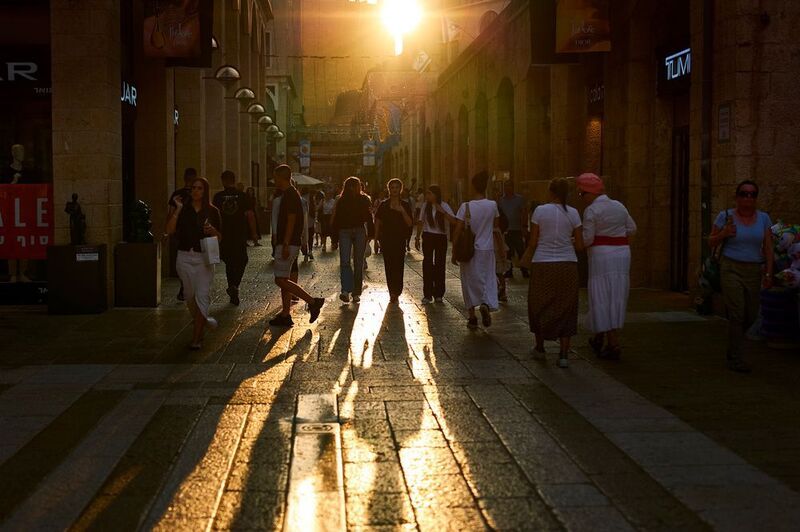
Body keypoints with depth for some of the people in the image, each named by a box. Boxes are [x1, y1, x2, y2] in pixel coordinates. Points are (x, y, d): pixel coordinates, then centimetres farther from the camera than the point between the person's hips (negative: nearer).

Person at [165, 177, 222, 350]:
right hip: (185, 257, 2)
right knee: (190, 295, 12)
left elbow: (219, 238, 8)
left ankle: (196, 338, -9)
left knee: (202, 296, -10)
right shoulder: (183, 209, 6)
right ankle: (201, 321, 37)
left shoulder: (212, 212, 4)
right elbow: (169, 230, -7)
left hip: (204, 258, -2)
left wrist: (213, 231, -13)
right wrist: (177, 209, -10)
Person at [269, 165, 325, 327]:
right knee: (283, 279, 10)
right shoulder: (290, 193, 17)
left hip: (288, 243, -10)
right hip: (286, 243, 10)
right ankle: (285, 315, 12)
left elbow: (291, 220, -21)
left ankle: (313, 302, -9)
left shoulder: (290, 195, -15)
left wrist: (285, 245, -24)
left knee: (281, 280, -11)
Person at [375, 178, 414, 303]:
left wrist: (402, 211, -15)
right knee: (389, 266, 1)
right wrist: (376, 238, 4)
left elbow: (410, 223, -2)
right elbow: (378, 223, 9)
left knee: (398, 266, -8)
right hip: (386, 239, 1)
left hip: (400, 240, -1)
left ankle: (396, 293, -5)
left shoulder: (405, 205, 4)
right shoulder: (384, 205, 6)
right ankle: (393, 292, 9)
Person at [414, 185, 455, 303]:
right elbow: (420, 222, 9)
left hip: (441, 237, -1)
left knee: (440, 264, 3)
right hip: (428, 237, 2)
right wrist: (417, 238, 8)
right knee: (427, 264, -1)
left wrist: (443, 212, -26)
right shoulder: (425, 205, 3)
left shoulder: (444, 206, -5)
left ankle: (438, 294, 12)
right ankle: (427, 294, 4)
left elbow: (454, 221, -15)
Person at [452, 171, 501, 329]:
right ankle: (486, 304, -20)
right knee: (488, 280, 9)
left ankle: (472, 317, 15)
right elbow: (496, 226, 14)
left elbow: (457, 230, -11)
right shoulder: (492, 205, -4)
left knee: (469, 282, 11)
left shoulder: (465, 206, -11)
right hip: (487, 250, 1)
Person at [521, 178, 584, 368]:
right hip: (567, 265, 1)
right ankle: (564, 355, 3)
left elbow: (533, 243, -4)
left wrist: (525, 259, 14)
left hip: (543, 265, -1)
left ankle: (540, 347, 30)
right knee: (565, 309, 8)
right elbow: (580, 245, 0)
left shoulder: (540, 211, -6)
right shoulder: (573, 213, -2)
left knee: (540, 305, 18)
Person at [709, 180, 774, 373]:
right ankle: (735, 358, 1)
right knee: (737, 313, -9)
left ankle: (735, 337, 40)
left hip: (753, 271, 3)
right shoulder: (726, 216, -3)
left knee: (751, 315, 7)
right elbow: (711, 242, 4)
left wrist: (768, 273, -2)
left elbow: (768, 249, 5)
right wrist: (724, 234, -15)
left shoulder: (763, 218, 5)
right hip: (731, 269, -3)